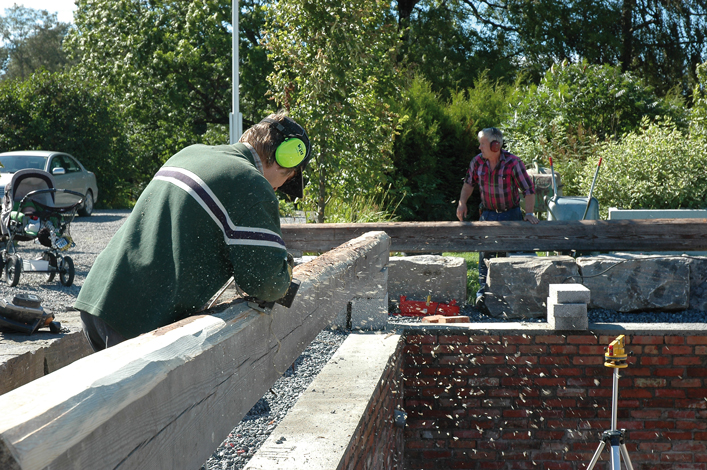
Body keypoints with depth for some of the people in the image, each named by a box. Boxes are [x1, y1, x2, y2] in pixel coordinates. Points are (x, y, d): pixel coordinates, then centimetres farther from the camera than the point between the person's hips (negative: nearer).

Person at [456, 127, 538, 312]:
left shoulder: (512, 163, -16)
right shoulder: (477, 162, -4)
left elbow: (528, 189, -14)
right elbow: (469, 183, 13)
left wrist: (529, 213, -22)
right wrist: (462, 202, 1)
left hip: (511, 214, -3)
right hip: (488, 214, 3)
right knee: (485, 254, -5)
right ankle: (483, 293, -4)